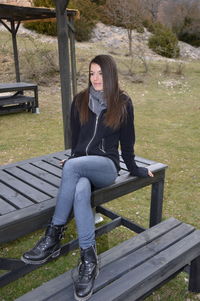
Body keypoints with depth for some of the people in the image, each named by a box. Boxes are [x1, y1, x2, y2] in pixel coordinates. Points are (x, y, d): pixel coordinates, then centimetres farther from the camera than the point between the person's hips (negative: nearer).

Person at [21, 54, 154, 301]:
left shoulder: (123, 103, 3)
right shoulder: (80, 101, 9)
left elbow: (127, 141, 9)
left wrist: (135, 170, 13)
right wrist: (74, 163, 12)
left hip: (106, 166, -2)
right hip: (81, 165, 2)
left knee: (71, 166, -36)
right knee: (80, 191, -36)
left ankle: (54, 236, -28)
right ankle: (89, 260, -28)